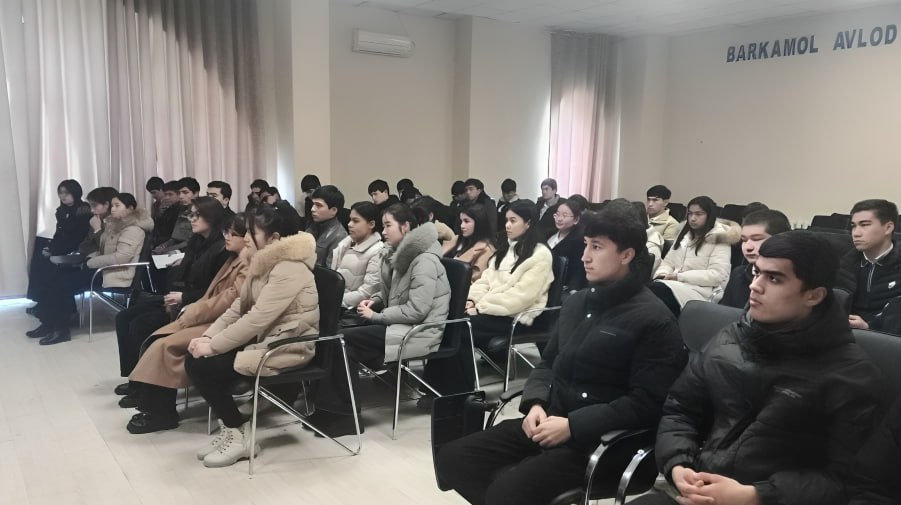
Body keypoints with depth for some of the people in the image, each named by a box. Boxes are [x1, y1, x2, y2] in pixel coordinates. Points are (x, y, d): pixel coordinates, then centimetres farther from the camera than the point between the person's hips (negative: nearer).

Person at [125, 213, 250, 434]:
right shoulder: (233, 260, 18)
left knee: (166, 345, -18)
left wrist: (192, 314, -15)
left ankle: (161, 413, -6)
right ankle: (154, 406, -4)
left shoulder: (249, 266, -14)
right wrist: (191, 309, 2)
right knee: (157, 339, -5)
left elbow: (229, 300, -21)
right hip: (210, 317, 10)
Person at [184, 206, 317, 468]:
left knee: (204, 366, -17)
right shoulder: (262, 263, 10)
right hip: (263, 337, 9)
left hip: (287, 346, -9)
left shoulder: (289, 270, -21)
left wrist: (213, 346, -21)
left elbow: (257, 319, -26)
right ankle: (231, 429, 6)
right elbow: (238, 308, 9)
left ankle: (239, 434, -1)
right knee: (194, 361, -4)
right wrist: (208, 336, -4)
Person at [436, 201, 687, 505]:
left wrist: (573, 426, -18)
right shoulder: (577, 302, 13)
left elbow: (646, 404, -15)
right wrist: (535, 404, -2)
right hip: (548, 422, 8)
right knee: (451, 458, -5)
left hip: (599, 440, -7)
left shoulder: (654, 320, -10)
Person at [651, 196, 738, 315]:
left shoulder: (719, 239, 1)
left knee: (657, 290, -34)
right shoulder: (684, 235, 21)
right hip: (676, 285, 6)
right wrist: (662, 275, -5)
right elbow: (668, 262, 20)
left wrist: (680, 277, -15)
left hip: (701, 290, -6)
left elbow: (717, 275, -11)